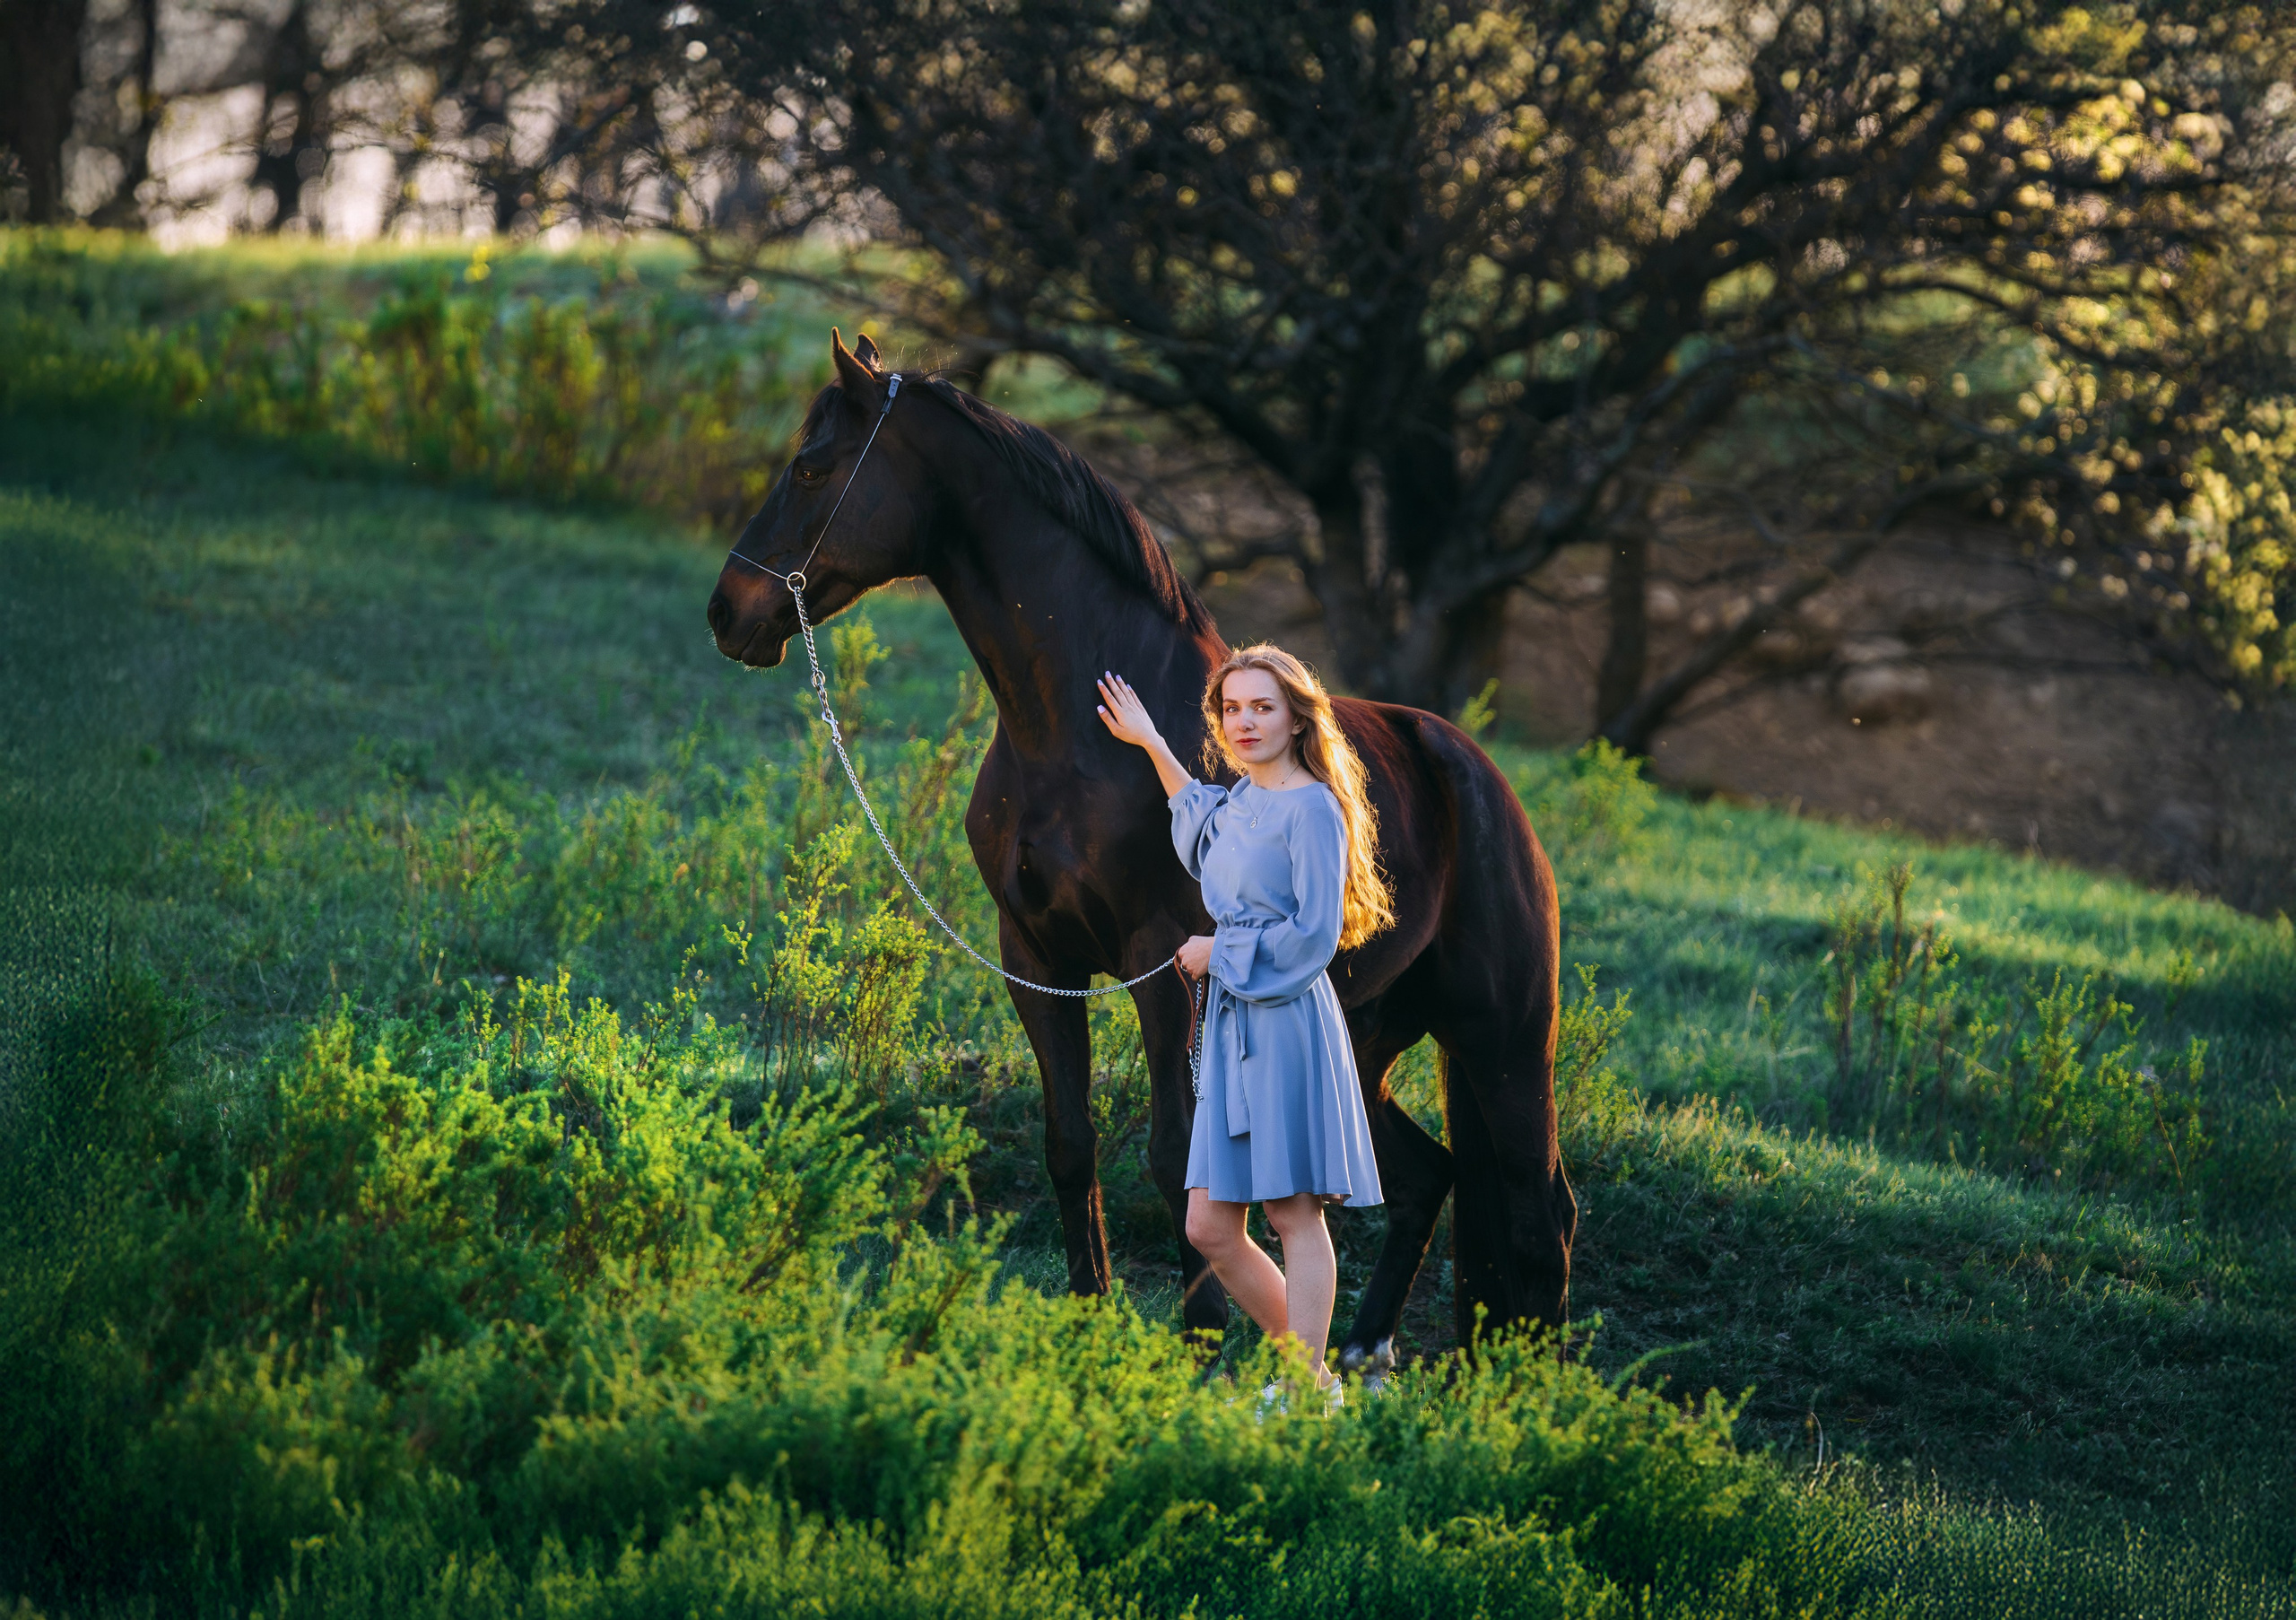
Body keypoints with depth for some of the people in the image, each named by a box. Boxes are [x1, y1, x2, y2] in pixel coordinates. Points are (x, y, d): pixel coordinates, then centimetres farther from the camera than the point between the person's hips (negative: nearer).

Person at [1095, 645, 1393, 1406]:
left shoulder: (1311, 808, -9)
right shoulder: (1239, 802, 15)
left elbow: (1313, 934, -15)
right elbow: (1200, 812, 41)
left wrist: (1219, 954, -7)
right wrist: (1150, 745, 39)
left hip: (1287, 1022, -8)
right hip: (1233, 1027, 8)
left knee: (1295, 1215, -5)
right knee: (1211, 1229, 6)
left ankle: (1307, 1387, -1)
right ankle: (1305, 1365, 18)